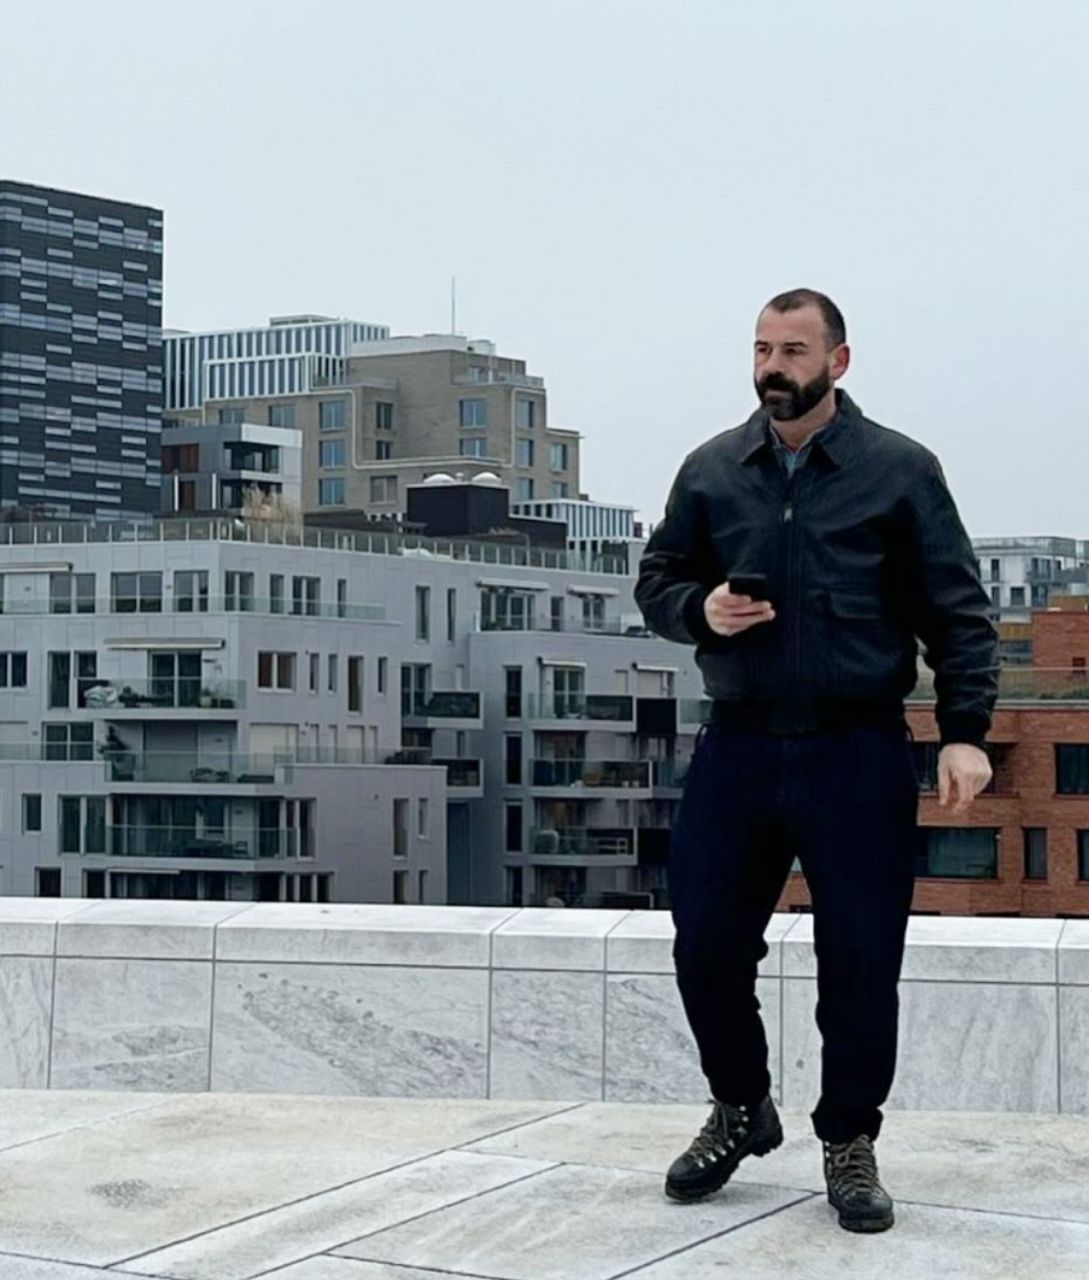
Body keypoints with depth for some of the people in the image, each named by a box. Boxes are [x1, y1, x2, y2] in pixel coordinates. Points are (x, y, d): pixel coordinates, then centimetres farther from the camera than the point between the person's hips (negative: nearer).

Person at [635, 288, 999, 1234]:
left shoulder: (899, 470, -1)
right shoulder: (712, 470, 8)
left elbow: (959, 612, -1)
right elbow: (656, 581, 15)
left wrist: (965, 730, -11)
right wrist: (701, 609, -8)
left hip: (858, 755, -3)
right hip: (738, 747, 3)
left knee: (861, 959, 1)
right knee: (706, 944, 7)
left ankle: (850, 1141, 20)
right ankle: (741, 1109, 31)